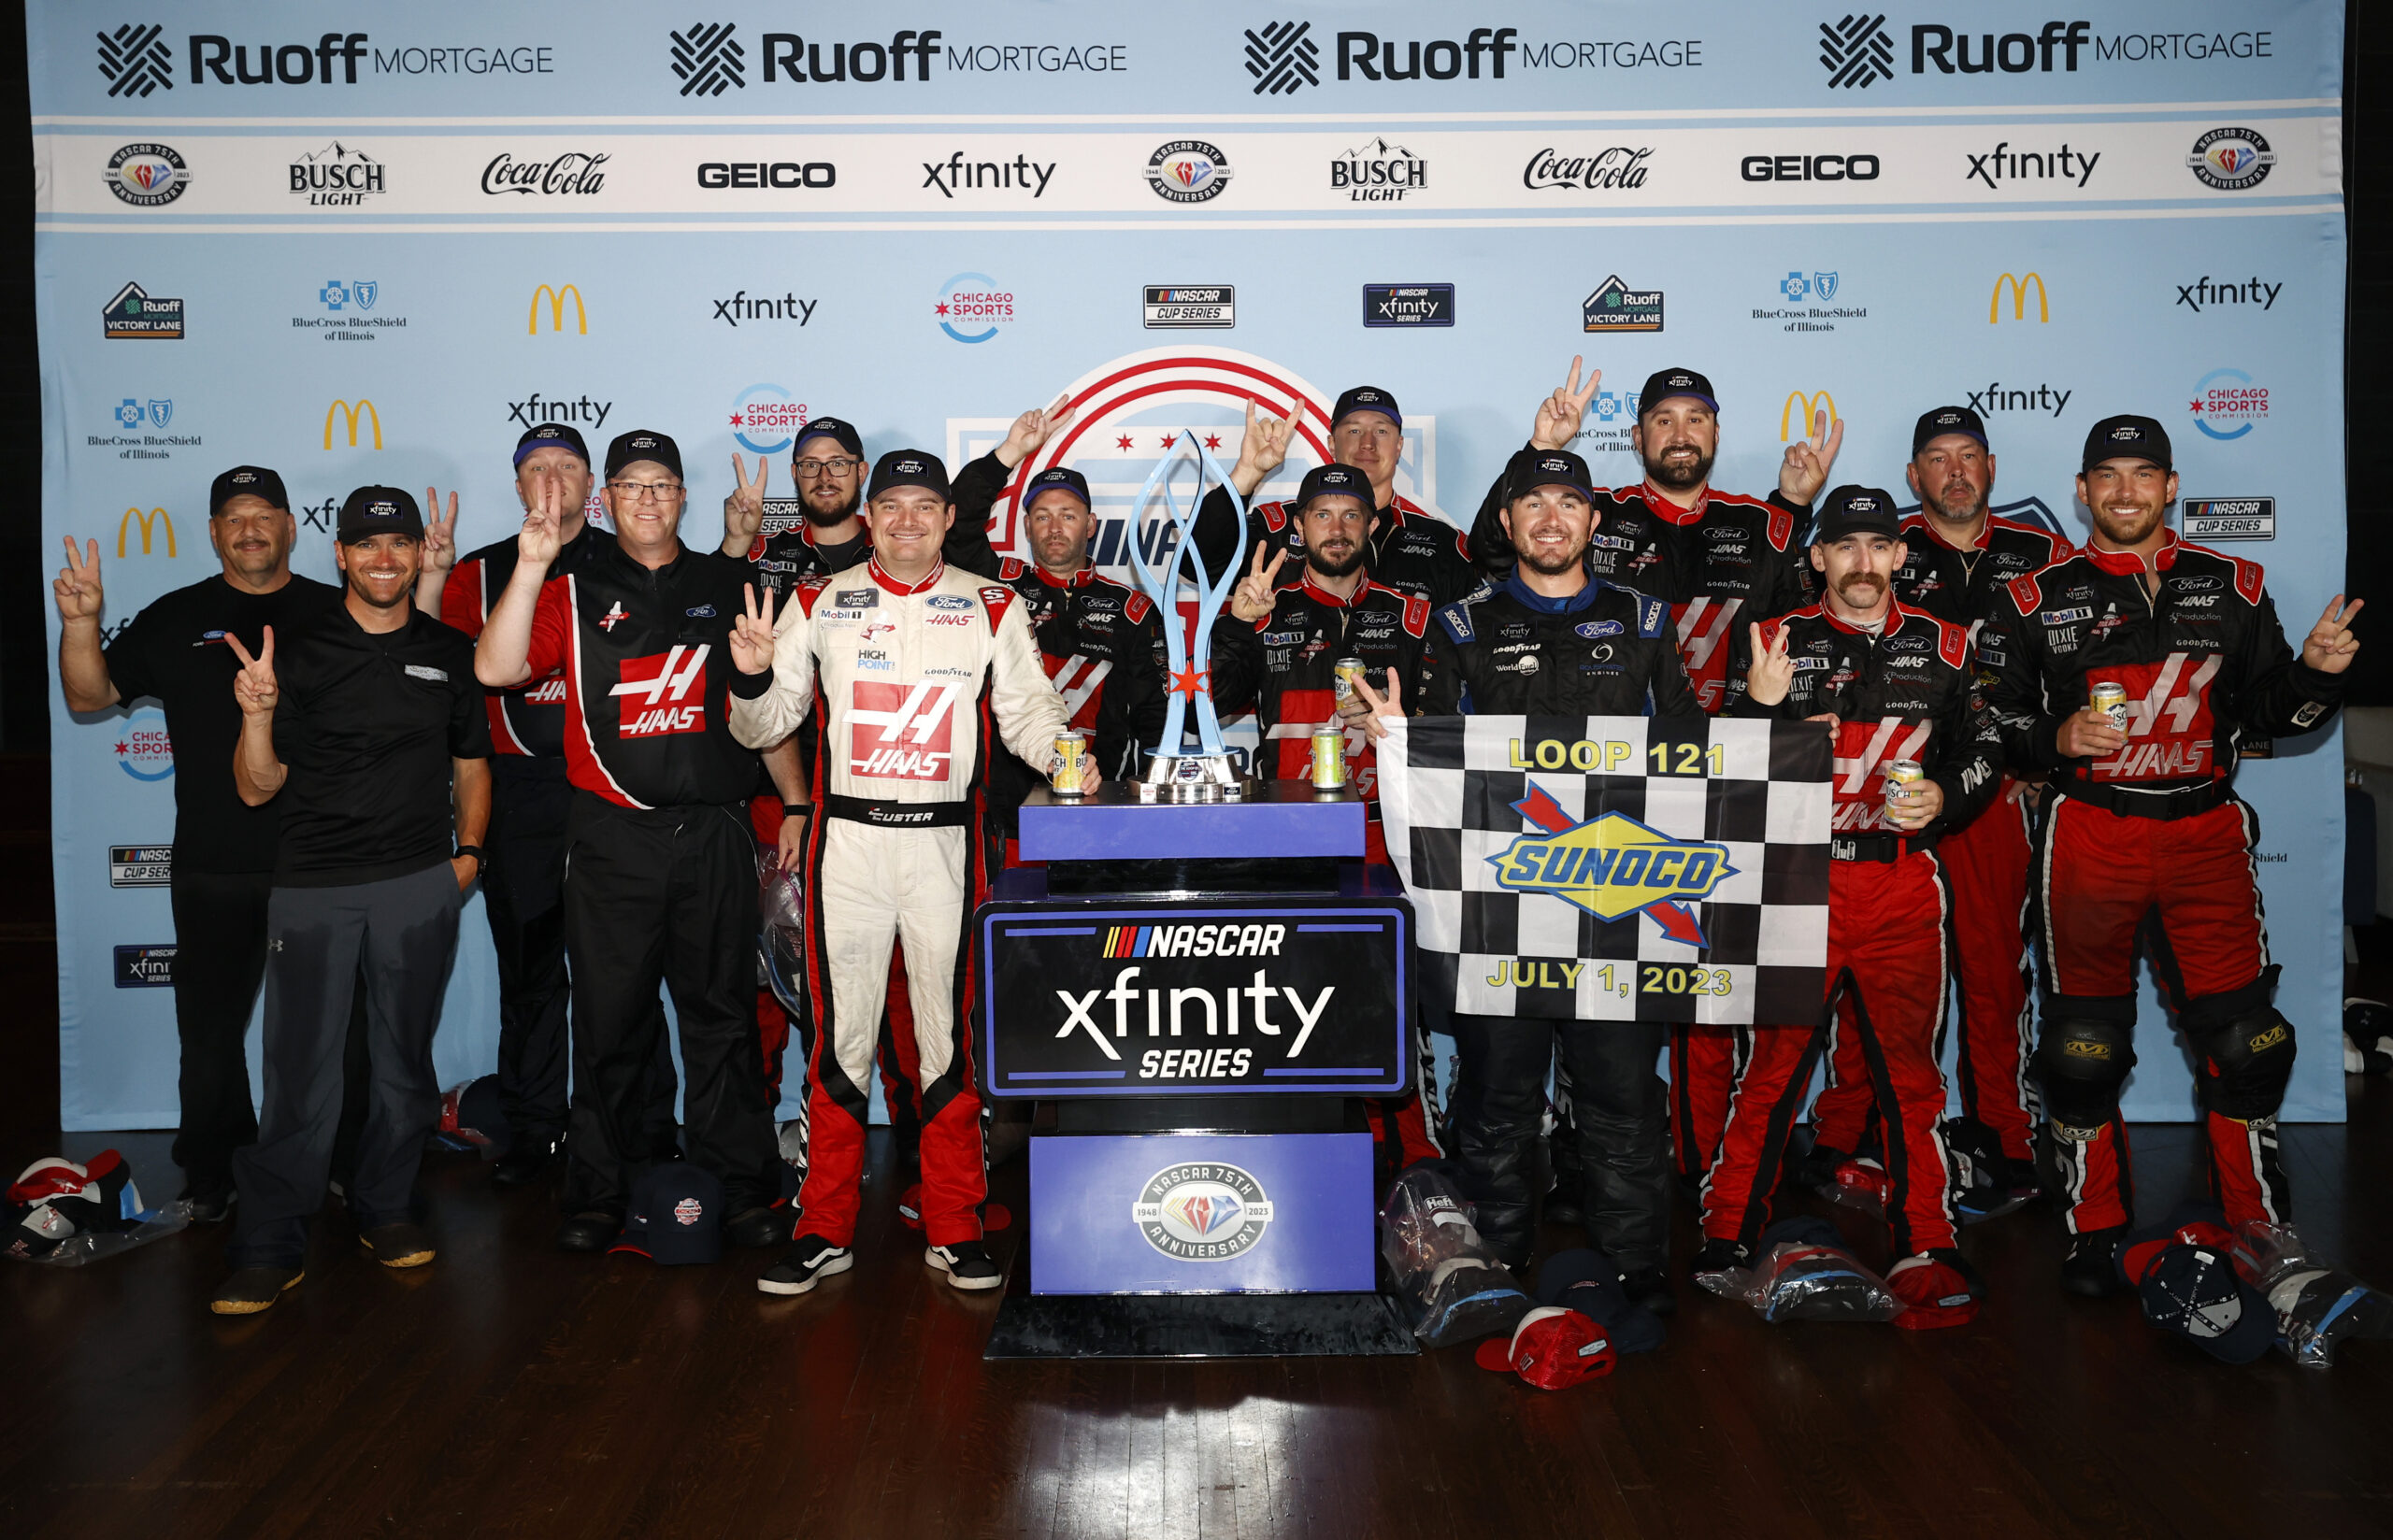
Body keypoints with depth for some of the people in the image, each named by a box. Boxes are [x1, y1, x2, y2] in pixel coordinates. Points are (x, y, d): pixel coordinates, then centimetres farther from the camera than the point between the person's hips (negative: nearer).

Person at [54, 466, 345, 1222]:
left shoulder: (336, 613, 5)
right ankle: (212, 1173, 25)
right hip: (213, 869, 1)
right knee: (210, 1025, 10)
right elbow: (90, 694, 7)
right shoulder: (176, 619, 8)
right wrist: (80, 623, -11)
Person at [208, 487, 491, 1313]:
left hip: (420, 886, 2)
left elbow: (471, 764, 19)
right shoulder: (298, 651, 2)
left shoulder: (449, 653, 10)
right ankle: (270, 1245, 7)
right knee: (300, 1068, -3)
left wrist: (468, 851, 8)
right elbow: (256, 788, 2)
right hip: (313, 888, -2)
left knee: (405, 1057, 9)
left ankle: (385, 1207, 25)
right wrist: (258, 714, -15)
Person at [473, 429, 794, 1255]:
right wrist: (531, 564, -19)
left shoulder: (728, 586, 10)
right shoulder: (575, 592, 6)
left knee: (723, 1012, 6)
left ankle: (744, 1185, 15)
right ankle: (598, 1191, 18)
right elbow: (496, 668, -10)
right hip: (612, 837, -1)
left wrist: (796, 805, 9)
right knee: (609, 1017, 6)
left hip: (714, 834, 1)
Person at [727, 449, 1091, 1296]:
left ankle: (954, 1230, 15)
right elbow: (764, 726, 10)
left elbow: (1027, 710, 8)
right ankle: (825, 1230, 16)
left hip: (946, 844, 0)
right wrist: (753, 677, -11)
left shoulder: (992, 607, 8)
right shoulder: (818, 602, 9)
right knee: (840, 1035, 4)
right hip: (847, 838, 0)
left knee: (950, 1035, 3)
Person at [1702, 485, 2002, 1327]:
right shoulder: (1777, 642, 5)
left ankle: (1926, 1247, 16)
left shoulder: (1942, 647, 11)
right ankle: (1728, 1233, 12)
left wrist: (1943, 796, -4)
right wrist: (1761, 705, -15)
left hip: (1903, 886, 2)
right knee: (1773, 1061, 1)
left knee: (1909, 1067, 7)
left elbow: (1982, 750, 16)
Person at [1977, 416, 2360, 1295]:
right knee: (2083, 1044, 3)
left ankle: (2263, 1234, 16)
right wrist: (2057, 739, -13)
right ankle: (2094, 1235, 18)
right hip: (2089, 836, -1)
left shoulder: (2232, 587, 9)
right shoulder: (2039, 597, 4)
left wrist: (2317, 669, -6)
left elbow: (2271, 710, 13)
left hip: (2206, 834, 1)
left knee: (2242, 1038, 0)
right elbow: (1991, 717, 5)